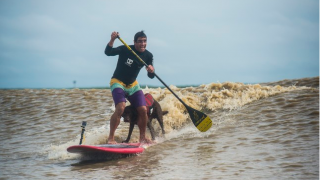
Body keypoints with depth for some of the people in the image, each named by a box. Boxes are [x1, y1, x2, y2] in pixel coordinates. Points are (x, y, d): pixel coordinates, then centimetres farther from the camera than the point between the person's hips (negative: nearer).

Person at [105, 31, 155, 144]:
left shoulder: (148, 56, -3)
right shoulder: (125, 49, -16)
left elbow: (150, 76, -2)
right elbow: (108, 52, -24)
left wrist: (151, 71, -26)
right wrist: (112, 40, -39)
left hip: (133, 85, 5)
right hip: (118, 82, -5)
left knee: (143, 110, -4)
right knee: (120, 108, -26)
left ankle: (142, 138, 14)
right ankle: (111, 138, -21)